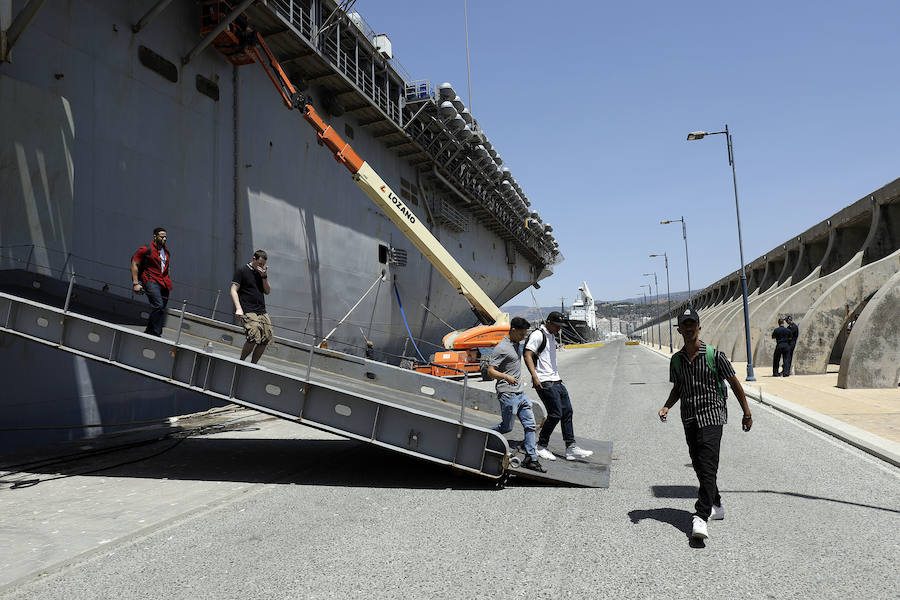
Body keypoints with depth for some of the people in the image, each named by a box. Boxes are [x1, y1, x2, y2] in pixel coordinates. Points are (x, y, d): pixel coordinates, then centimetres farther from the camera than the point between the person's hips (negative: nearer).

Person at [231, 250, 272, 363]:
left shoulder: (262, 272, 19)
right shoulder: (242, 270, 1)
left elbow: (267, 291, 16)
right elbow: (234, 290, -4)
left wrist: (264, 277, 1)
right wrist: (238, 308, -16)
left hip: (262, 311, 7)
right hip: (248, 311, -7)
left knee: (266, 339, -3)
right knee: (254, 337, -23)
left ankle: (253, 364, 12)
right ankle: (240, 362, -3)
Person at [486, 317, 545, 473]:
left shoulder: (517, 344, 14)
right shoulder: (501, 348, -14)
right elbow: (490, 371, -17)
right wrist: (506, 377, -31)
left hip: (521, 394, 8)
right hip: (508, 394, -8)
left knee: (530, 425, 4)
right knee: (506, 427, -1)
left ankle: (530, 458, 11)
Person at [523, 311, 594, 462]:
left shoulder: (552, 336, 21)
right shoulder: (538, 335, -9)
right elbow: (527, 355, -17)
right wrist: (535, 377, -25)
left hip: (556, 381, 10)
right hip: (545, 382, -10)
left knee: (567, 412, 7)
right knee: (555, 414, -11)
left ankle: (571, 448, 12)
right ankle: (541, 447, 3)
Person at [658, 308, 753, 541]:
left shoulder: (715, 355, -6)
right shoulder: (676, 360, 7)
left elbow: (734, 383, 3)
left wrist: (747, 414, 7)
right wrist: (666, 407, 1)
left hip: (712, 416, -5)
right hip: (689, 419, 5)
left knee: (708, 467, -15)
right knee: (699, 466, 12)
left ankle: (700, 517, -20)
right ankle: (716, 506, 32)